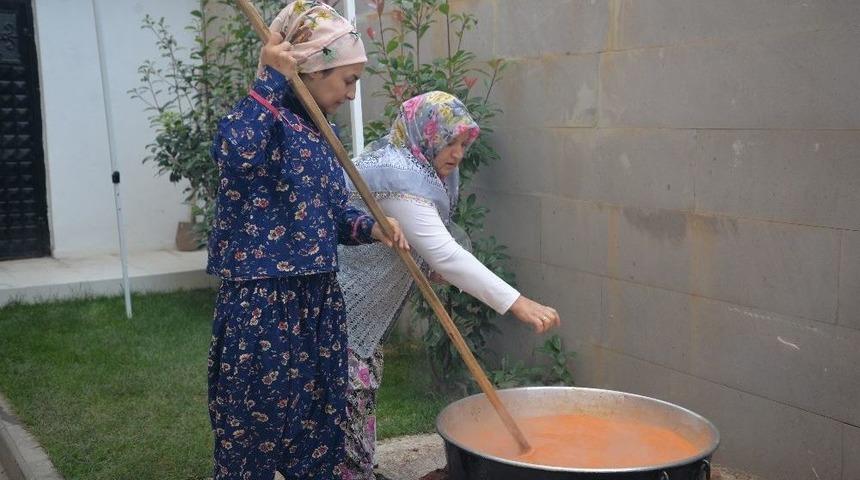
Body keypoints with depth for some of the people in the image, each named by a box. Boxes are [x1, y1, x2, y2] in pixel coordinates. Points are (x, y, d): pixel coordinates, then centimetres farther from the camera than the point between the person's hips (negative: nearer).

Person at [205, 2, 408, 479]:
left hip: (318, 302, 8)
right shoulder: (265, 117, -13)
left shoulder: (317, 131, 11)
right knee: (253, 435, 7)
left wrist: (371, 228, 0)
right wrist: (271, 78, -28)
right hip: (260, 305, -8)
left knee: (320, 432, 16)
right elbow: (236, 154, -37)